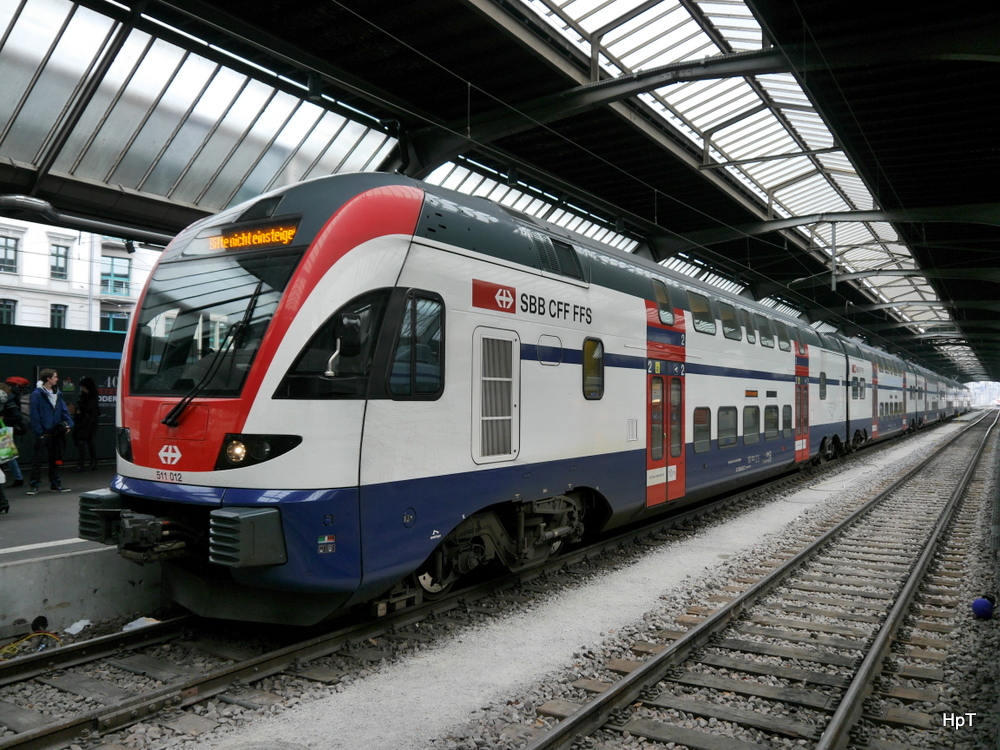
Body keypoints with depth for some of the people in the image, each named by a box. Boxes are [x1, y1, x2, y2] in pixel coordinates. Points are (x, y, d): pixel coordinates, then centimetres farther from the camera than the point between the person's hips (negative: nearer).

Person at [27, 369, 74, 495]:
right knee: (38, 459, -4)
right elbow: (34, 414, -13)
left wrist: (68, 423, -6)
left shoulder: (57, 394, 12)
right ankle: (33, 485, 3)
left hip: (55, 432, 7)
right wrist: (39, 432, -17)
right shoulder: (37, 394, -9)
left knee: (55, 459, 13)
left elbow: (64, 410, 10)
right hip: (43, 433, -7)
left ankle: (55, 484, 20)